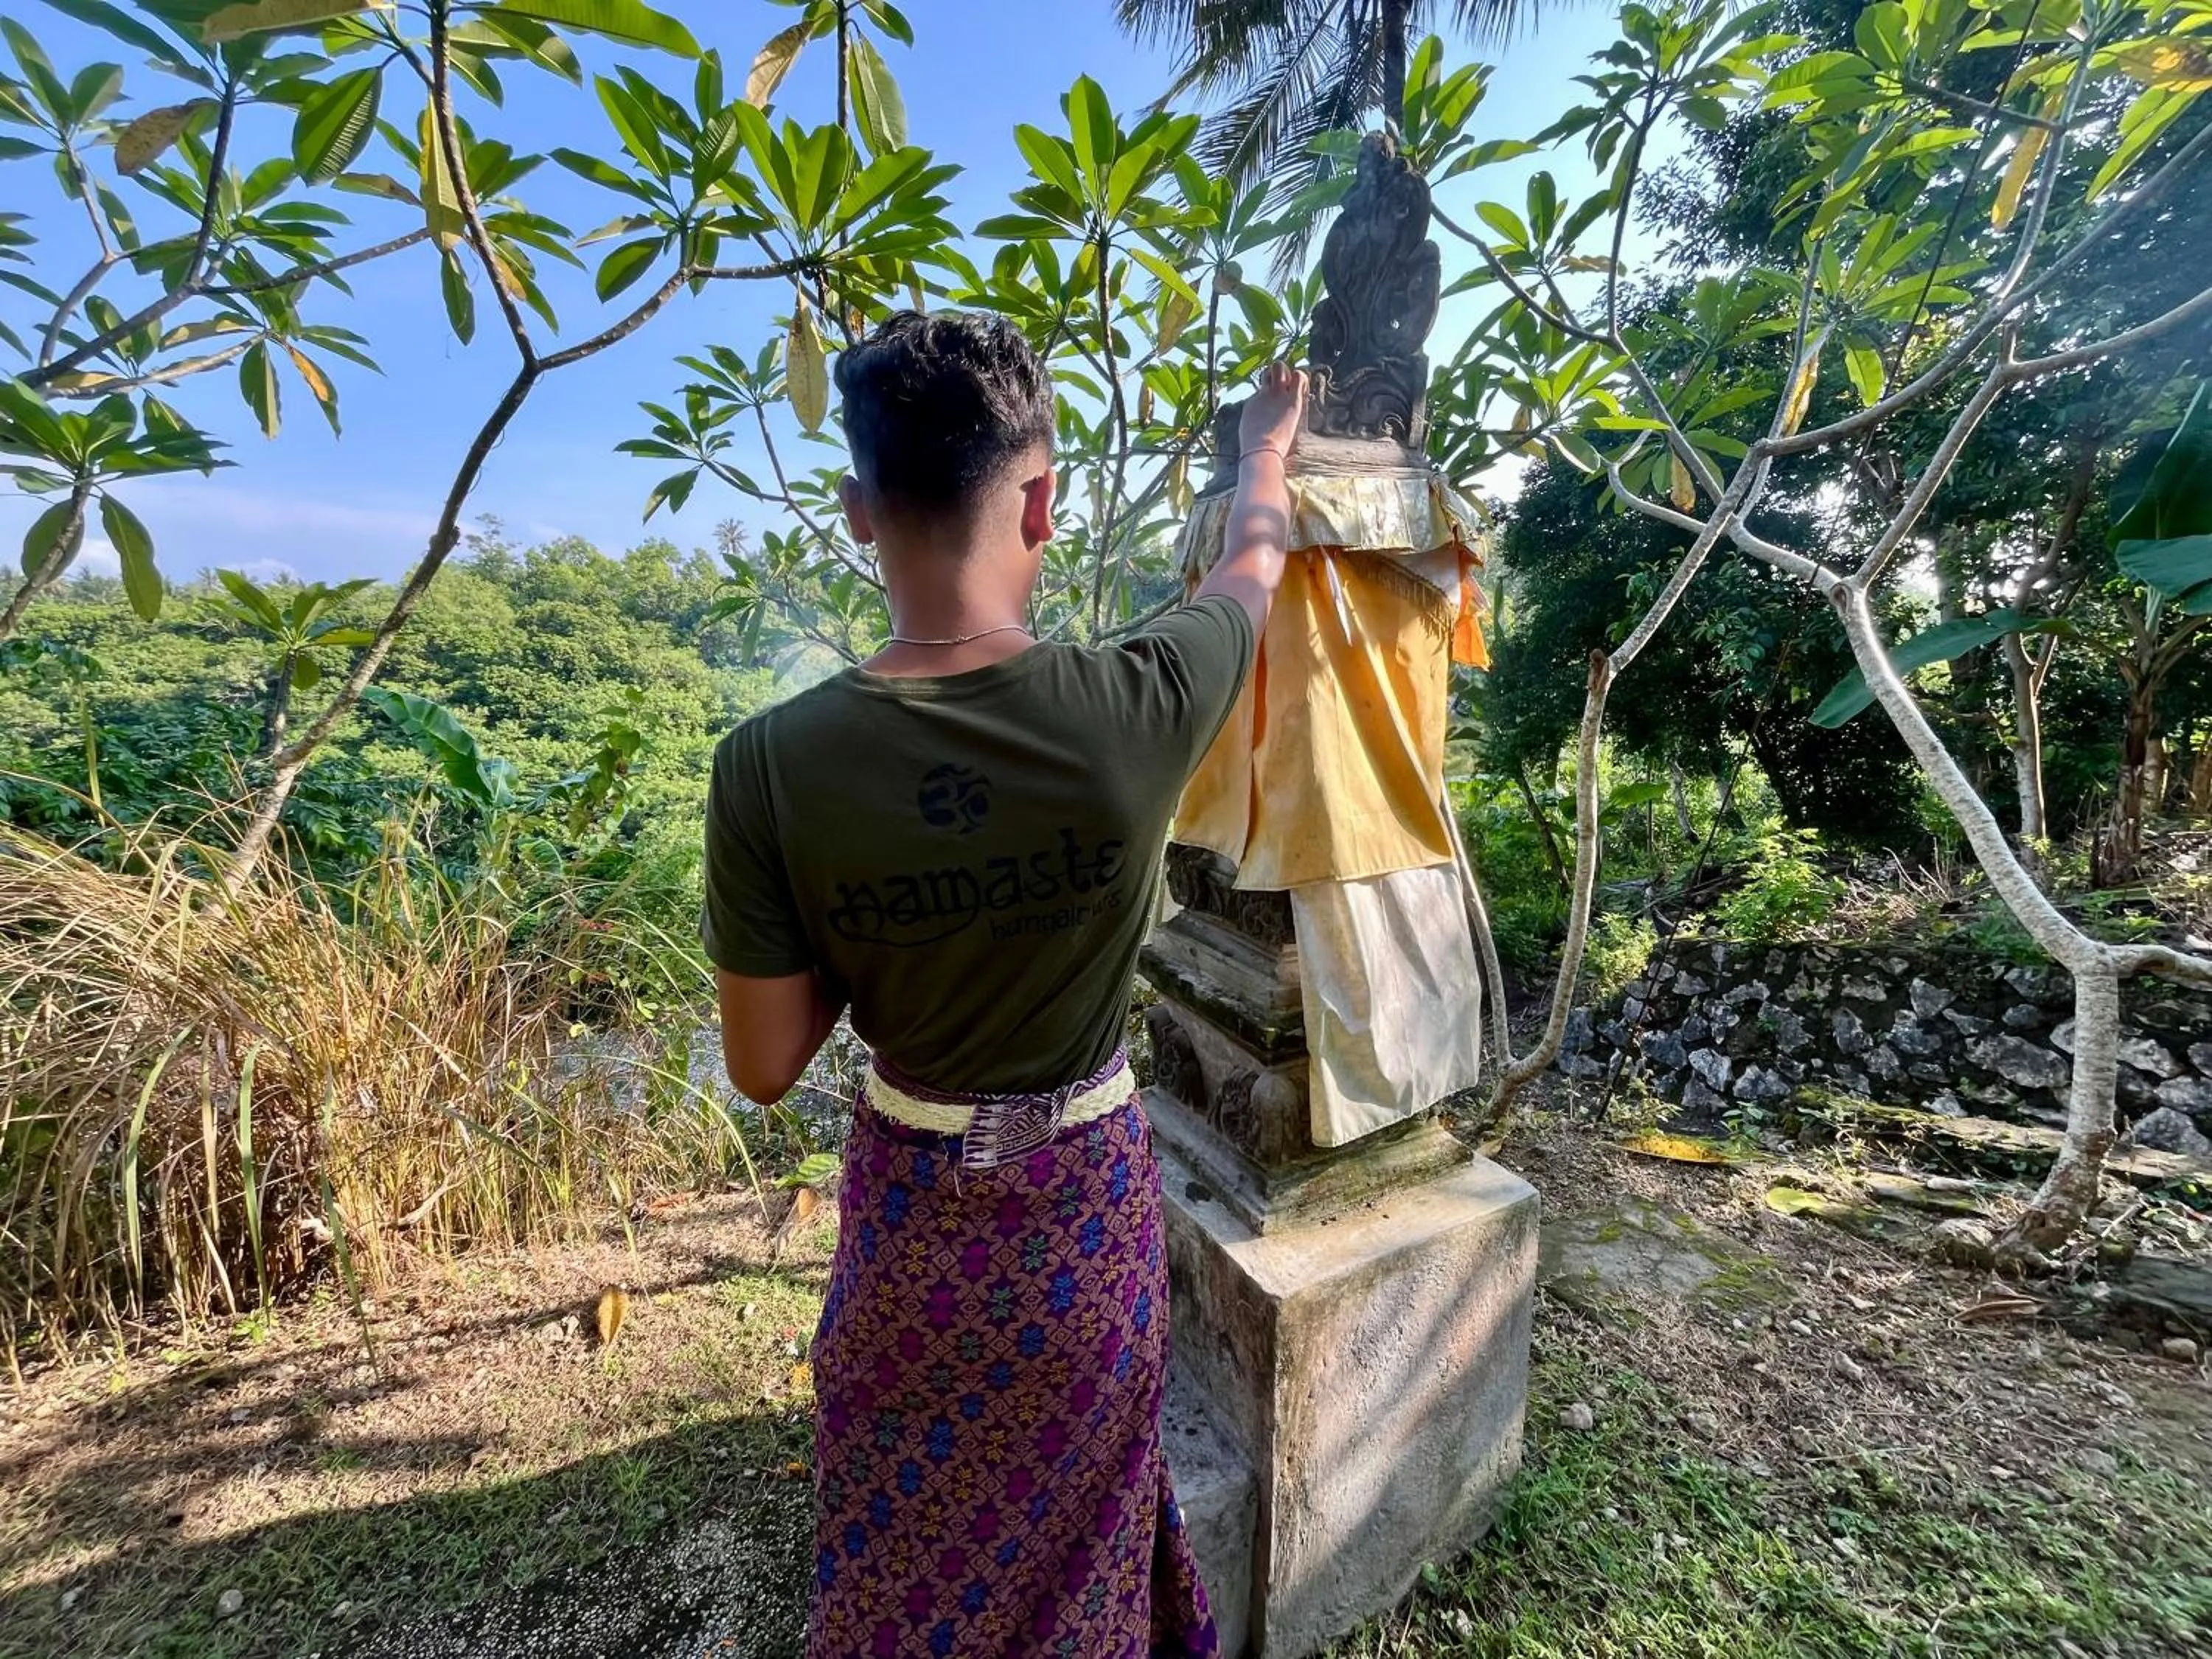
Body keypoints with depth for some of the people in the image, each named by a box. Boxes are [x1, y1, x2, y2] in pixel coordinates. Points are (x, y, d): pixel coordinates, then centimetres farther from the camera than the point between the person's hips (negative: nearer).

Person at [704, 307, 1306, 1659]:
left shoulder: (773, 766, -22)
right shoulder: (1138, 710, -24)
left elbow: (766, 1068, -11)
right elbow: (1257, 561, -1)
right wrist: (1270, 441, 20)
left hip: (913, 1204, 0)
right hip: (1087, 1191, 1)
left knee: (909, 1547, 31)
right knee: (1076, 1512, 32)